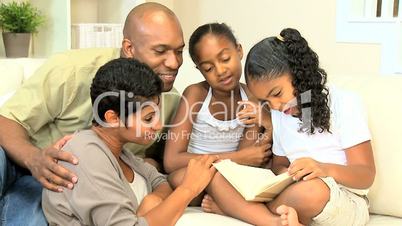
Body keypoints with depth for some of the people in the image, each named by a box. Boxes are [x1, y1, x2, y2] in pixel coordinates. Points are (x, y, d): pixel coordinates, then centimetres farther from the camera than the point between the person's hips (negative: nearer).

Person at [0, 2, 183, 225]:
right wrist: (33, 159, -36)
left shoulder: (172, 100, -6)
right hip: (21, 161, -2)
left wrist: (148, 166, -14)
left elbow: (158, 155, 11)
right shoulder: (72, 69, -20)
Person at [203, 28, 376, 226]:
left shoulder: (343, 103, -4)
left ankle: (229, 206, -18)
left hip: (346, 204, -4)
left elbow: (367, 175, -6)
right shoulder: (278, 114, 13)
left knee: (312, 189, -42)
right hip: (296, 198, 4)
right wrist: (284, 173, -8)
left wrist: (326, 169, -27)